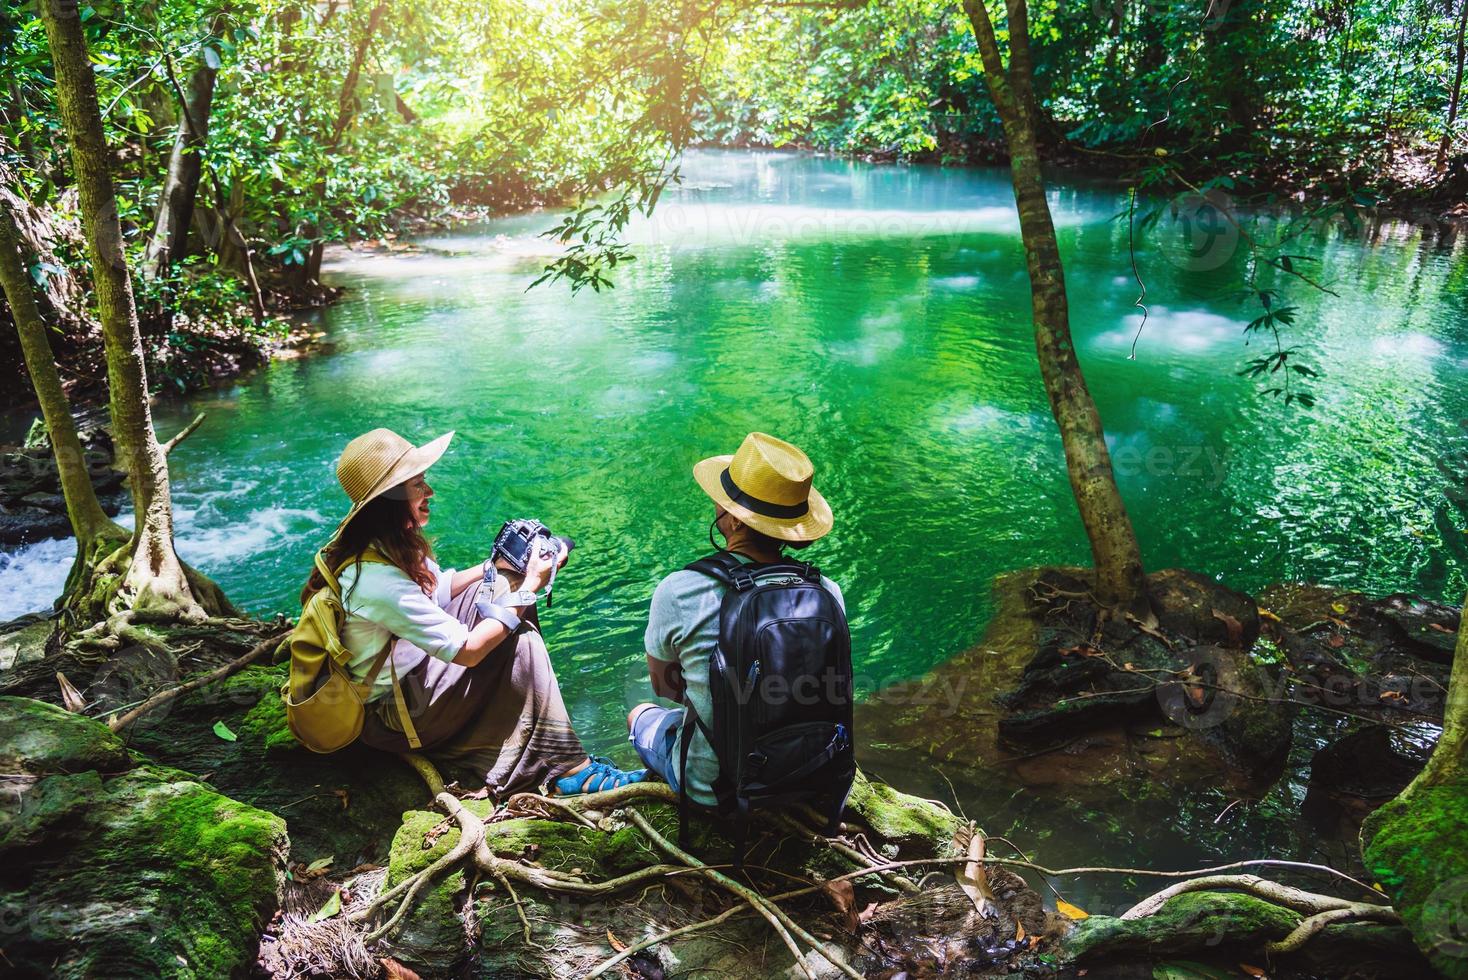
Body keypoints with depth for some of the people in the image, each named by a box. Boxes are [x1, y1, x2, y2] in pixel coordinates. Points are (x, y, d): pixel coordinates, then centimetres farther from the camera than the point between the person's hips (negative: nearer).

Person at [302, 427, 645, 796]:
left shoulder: (385, 544, -5)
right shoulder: (377, 580, -33)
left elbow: (437, 588, 13)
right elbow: (467, 650, -28)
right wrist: (529, 588, -20)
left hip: (407, 668, 9)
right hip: (392, 714, -9)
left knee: (497, 588, 3)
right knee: (519, 638, -16)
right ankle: (571, 770, -8)